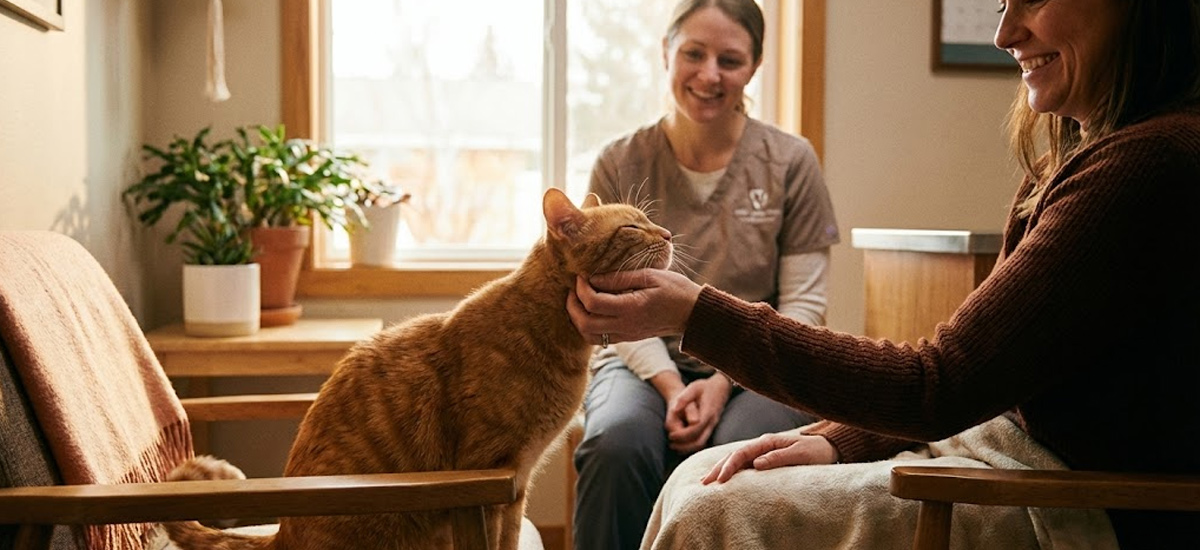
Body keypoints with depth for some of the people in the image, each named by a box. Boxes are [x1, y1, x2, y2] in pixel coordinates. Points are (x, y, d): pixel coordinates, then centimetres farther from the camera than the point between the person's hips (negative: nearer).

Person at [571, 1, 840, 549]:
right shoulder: (620, 164, 3)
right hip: (646, 360, 1)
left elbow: (803, 304, 0)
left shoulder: (790, 162, 1)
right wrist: (671, 385, -15)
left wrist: (723, 382, -13)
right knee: (617, 444, -34)